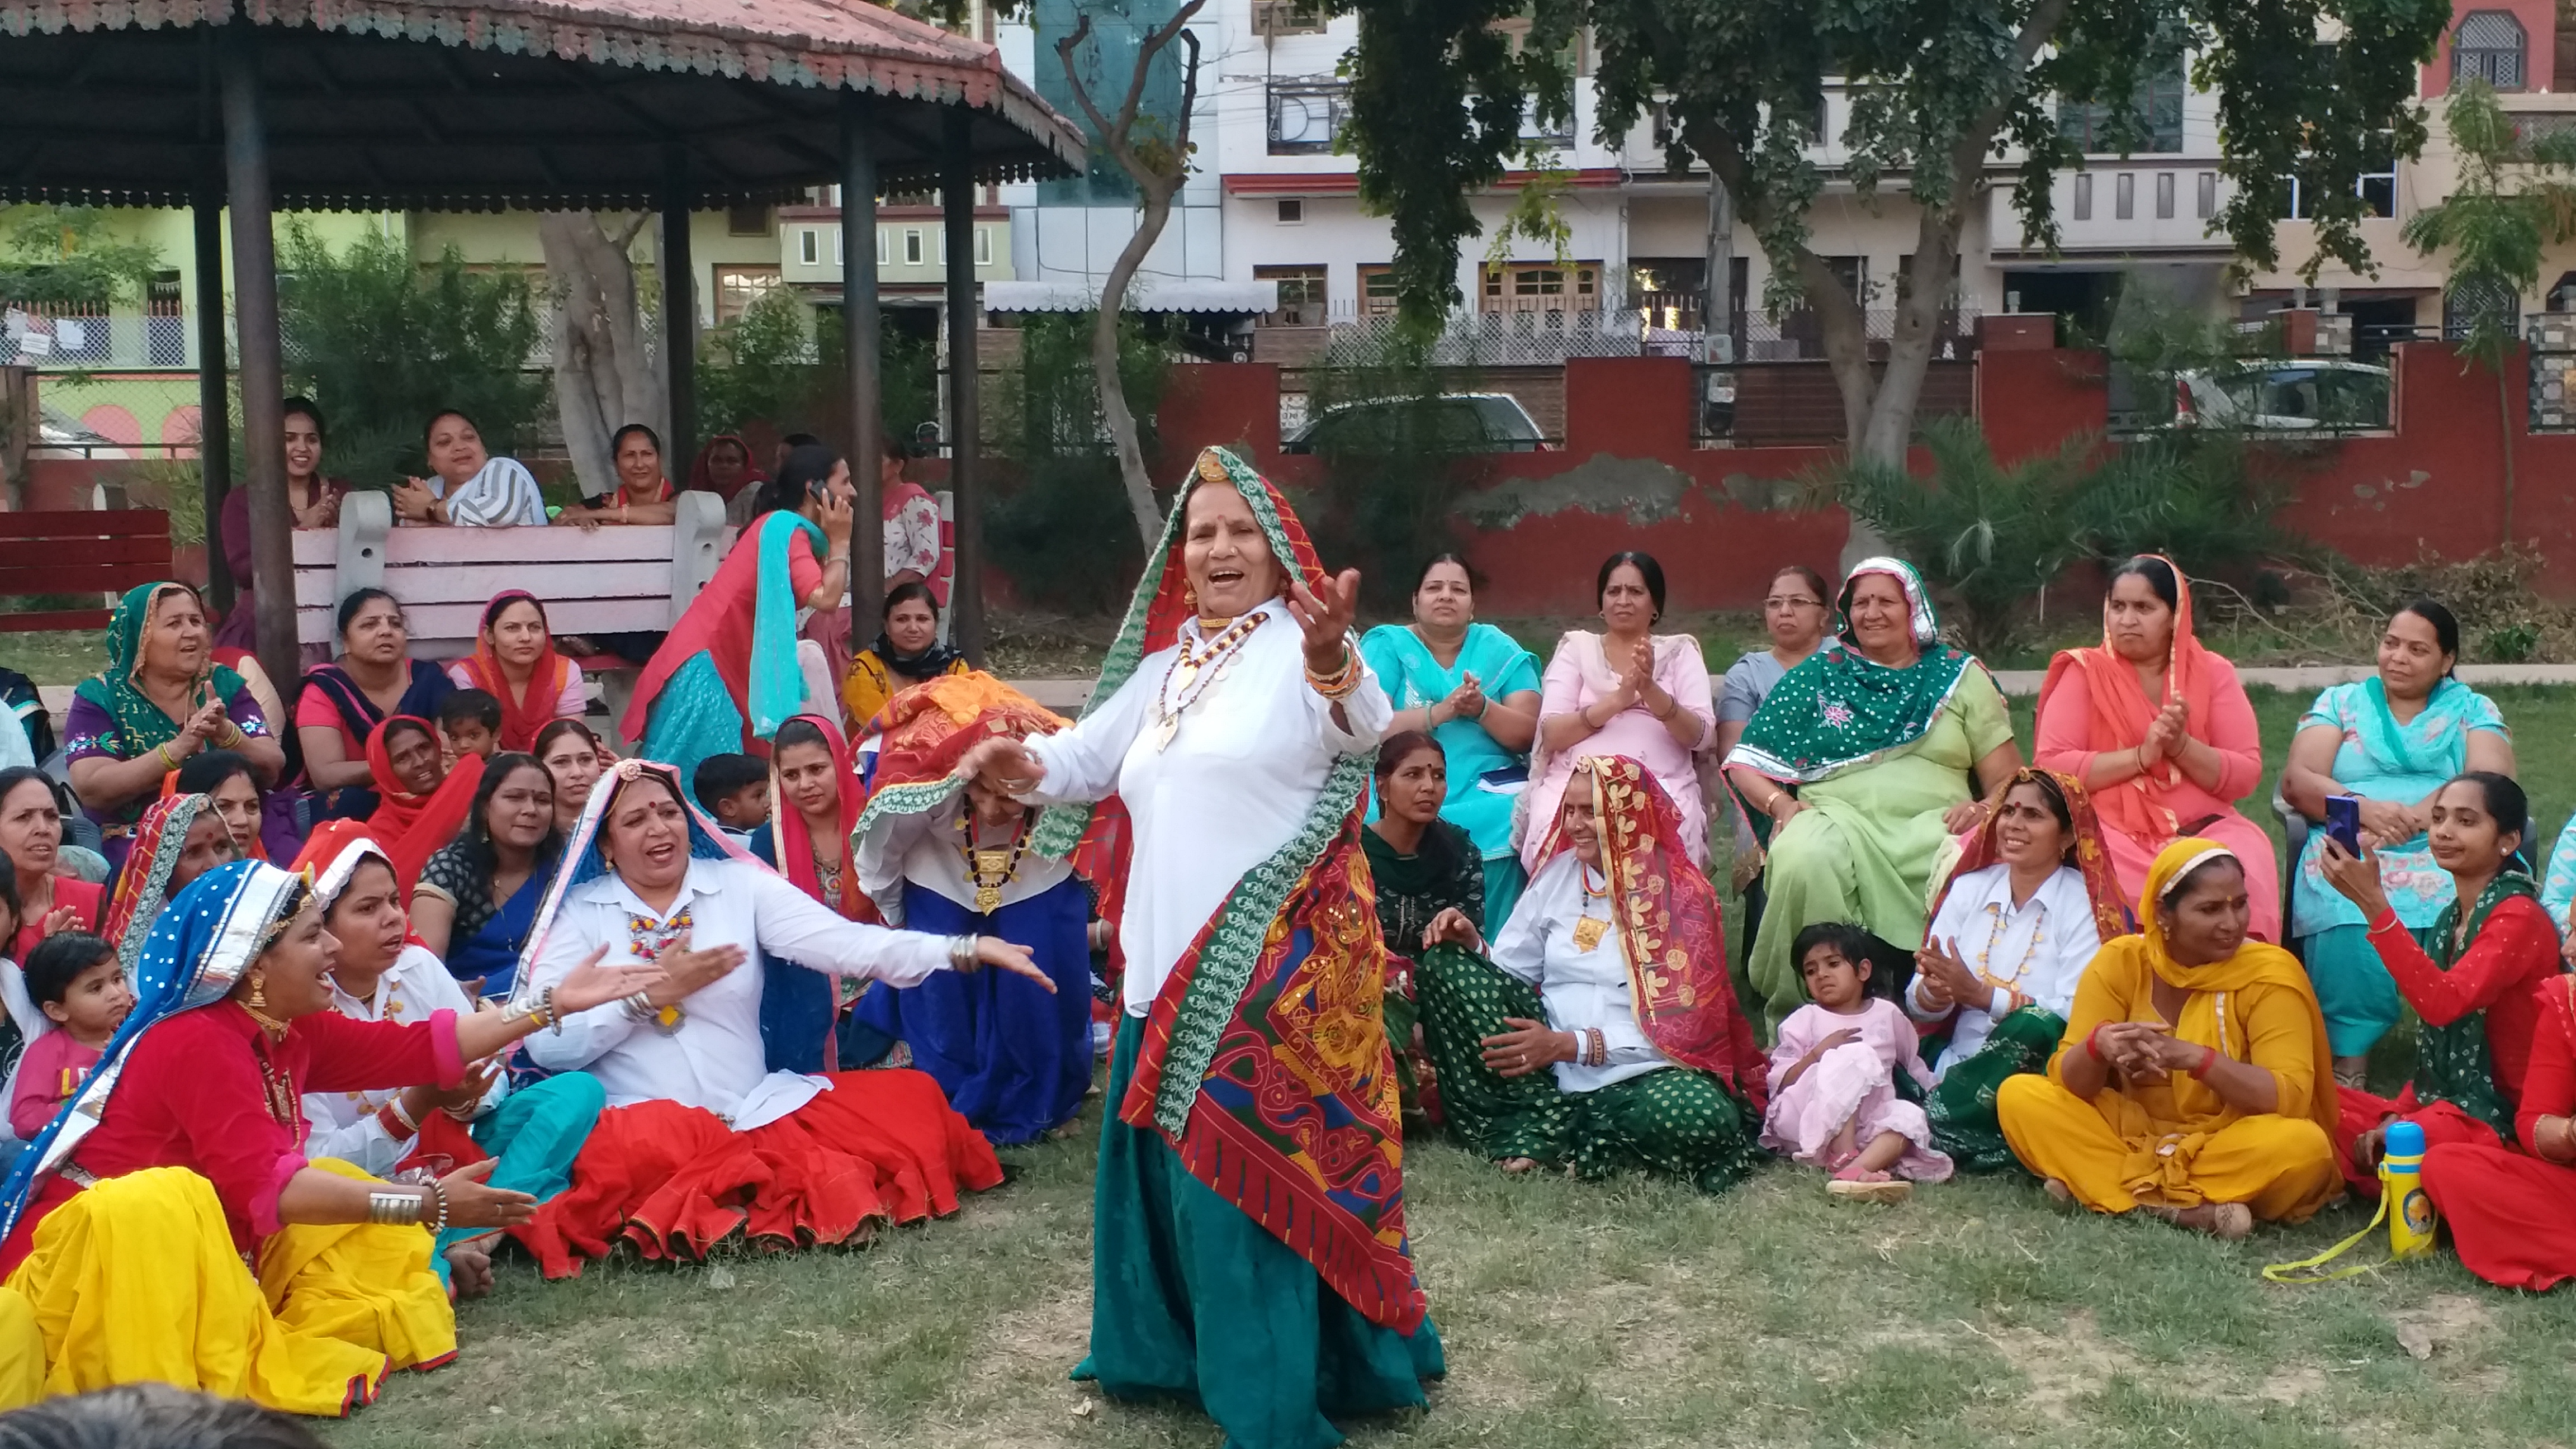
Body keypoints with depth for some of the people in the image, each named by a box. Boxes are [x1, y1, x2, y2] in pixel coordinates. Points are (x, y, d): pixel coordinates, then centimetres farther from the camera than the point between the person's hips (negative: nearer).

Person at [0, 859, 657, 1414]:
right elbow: (261, 1185, -34)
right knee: (162, 1202, -39)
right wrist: (427, 1204, -37)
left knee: (342, 1186, 4)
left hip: (196, 1260, 10)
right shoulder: (196, 1043, -25)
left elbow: (418, 1048, 6)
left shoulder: (290, 1029, 2)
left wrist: (552, 1005, 5)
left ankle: (270, 1353, -17)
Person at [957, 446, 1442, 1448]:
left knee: (1249, 1169, -7)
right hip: (1169, 955, 8)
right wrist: (1026, 766, 0)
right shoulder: (1166, 661, 16)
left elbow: (1363, 725, -28)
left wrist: (1332, 660, -51)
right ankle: (1176, 1348, 34)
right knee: (1170, 1160, 17)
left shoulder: (1302, 644, -8)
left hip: (1274, 956, -8)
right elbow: (1093, 753, 24)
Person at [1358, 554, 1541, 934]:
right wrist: (1441, 712, -18)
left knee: (1507, 819, -28)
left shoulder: (1500, 650, 12)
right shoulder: (1385, 646, 7)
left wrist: (1481, 709, -15)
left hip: (1488, 790, 2)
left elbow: (1529, 733, 3)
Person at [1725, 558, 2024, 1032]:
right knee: (1804, 860, -36)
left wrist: (1986, 808, -10)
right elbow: (1745, 764, 13)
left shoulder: (1961, 675, 17)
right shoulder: (1817, 676, 18)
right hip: (1837, 817, 0)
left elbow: (2007, 779, 12)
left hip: (1933, 826, 0)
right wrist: (1782, 804, -8)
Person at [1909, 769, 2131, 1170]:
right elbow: (1917, 1005, 6)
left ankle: (1930, 1130, -27)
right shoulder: (1969, 888, 11)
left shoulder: (2083, 904, -2)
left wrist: (1981, 994, -21)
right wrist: (1935, 991, -17)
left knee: (2036, 1026, -35)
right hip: (1957, 1063, 4)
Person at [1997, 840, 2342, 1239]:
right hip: (2134, 1135, 3)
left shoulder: (2269, 973, -12)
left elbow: (2290, 1100, -20)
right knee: (2018, 1095, -17)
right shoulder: (2121, 961, -6)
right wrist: (2098, 1045, -32)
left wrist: (2195, 1058, -36)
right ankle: (2190, 1208, -25)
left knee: (2304, 1145, -34)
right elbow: (2069, 1081, -8)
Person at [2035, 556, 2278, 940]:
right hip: (2112, 831, -2)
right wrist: (2141, 755, -15)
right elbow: (2051, 768, -6)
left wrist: (2181, 746, -14)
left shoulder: (2213, 673, 9)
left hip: (2203, 830, 2)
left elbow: (2247, 774, 3)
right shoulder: (2084, 672, 4)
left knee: (2247, 865, -30)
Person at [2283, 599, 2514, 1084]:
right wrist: (2365, 809, -13)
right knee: (2350, 920, -37)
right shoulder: (2340, 702, 21)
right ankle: (2348, 1062, -32)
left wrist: (2417, 815, -17)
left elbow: (2493, 781, 1)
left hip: (2448, 850, 0)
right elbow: (2296, 780, 7)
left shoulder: (2474, 710, 20)